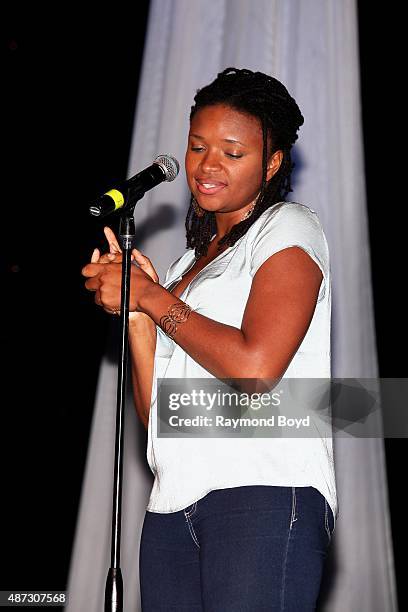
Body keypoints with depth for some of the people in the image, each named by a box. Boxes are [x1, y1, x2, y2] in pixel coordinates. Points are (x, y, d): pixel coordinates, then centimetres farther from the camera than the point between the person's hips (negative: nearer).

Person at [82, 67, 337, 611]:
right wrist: (134, 311, 1)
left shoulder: (288, 230, 3)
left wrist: (153, 298, -5)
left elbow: (255, 368, -15)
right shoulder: (191, 261, 21)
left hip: (265, 492, -6)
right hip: (174, 504, 6)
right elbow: (154, 413, 14)